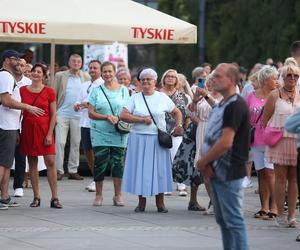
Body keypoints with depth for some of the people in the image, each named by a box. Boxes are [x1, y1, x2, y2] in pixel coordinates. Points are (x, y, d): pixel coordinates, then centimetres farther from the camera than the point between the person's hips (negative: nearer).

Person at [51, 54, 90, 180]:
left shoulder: (86, 77, 9)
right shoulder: (60, 76, 5)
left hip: (78, 115, 1)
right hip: (62, 114, -1)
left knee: (76, 143, 5)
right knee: (60, 142, -5)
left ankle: (73, 171, 11)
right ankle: (59, 171, -1)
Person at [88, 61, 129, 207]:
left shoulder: (123, 90, 9)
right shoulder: (96, 91, 6)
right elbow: (91, 113, 0)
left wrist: (120, 119, -12)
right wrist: (107, 117, -15)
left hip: (119, 134, 1)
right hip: (100, 134, -1)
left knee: (118, 162, -1)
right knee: (100, 163, -2)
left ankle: (118, 195, 7)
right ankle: (98, 195, 9)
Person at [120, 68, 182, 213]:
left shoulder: (162, 97, 7)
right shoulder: (135, 98, 6)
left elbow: (177, 112, 14)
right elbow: (123, 115, -4)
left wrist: (179, 126, -3)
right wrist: (142, 120, -12)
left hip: (158, 139, 0)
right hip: (139, 138, 0)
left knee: (159, 168, 0)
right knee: (140, 168, 1)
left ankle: (160, 203, 6)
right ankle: (141, 202, 8)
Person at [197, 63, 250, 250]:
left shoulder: (235, 106, -16)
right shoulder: (221, 106, 16)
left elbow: (226, 143, -23)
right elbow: (212, 137, 17)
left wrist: (203, 162, -12)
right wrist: (207, 162, 0)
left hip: (229, 173, -10)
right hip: (217, 171, 10)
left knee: (233, 220, -7)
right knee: (223, 219, 15)